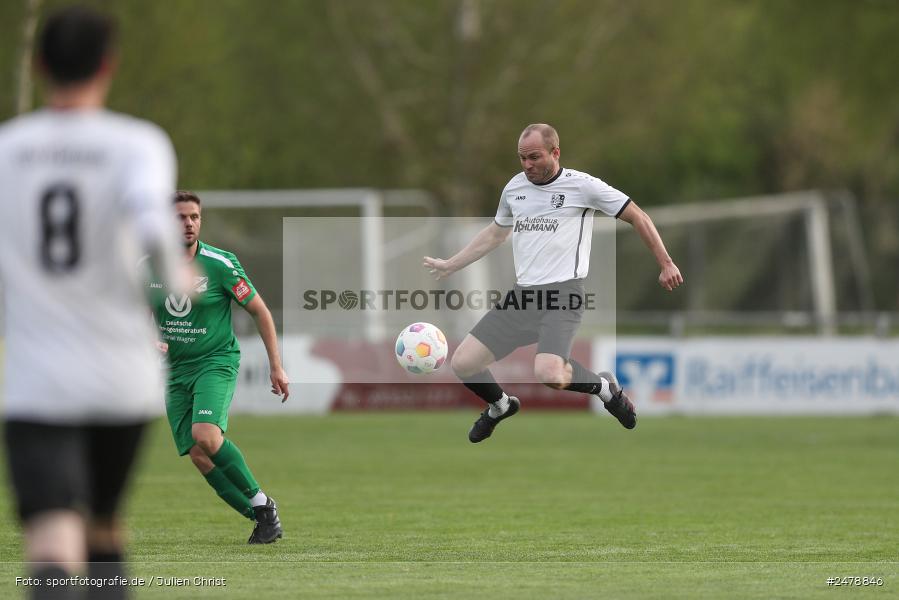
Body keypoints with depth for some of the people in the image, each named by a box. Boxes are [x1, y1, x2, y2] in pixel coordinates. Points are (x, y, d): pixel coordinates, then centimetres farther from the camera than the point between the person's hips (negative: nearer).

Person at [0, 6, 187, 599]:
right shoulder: (138, 144, -3)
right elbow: (151, 218, -23)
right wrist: (177, 277, -5)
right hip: (123, 382, 1)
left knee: (53, 549, -13)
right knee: (103, 523, 26)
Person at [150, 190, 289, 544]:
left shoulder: (220, 264, -10)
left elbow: (259, 311, -2)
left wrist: (276, 367, -3)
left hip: (217, 362, -5)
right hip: (177, 371, 5)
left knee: (206, 436, -28)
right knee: (198, 456, -6)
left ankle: (262, 503, -12)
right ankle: (262, 520, 3)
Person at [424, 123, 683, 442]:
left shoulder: (582, 185, -4)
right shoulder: (515, 187, 13)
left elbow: (637, 217, 4)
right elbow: (495, 234, 32)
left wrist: (665, 264, 2)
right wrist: (450, 265, 34)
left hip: (563, 295, -6)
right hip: (521, 296, 6)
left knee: (548, 374, -31)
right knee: (463, 364, -3)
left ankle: (605, 387, 2)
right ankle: (500, 406, 30)